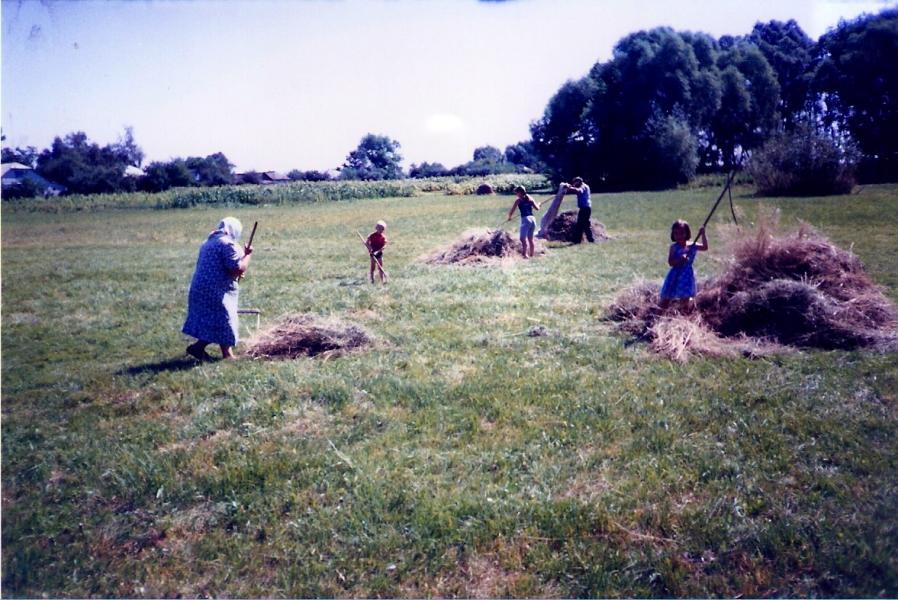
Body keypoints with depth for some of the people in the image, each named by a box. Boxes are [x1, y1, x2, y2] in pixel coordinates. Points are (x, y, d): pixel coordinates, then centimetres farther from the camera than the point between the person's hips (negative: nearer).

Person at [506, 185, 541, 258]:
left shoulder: (518, 200, 1)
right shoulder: (530, 198, 13)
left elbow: (512, 211, 2)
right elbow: (537, 208, 13)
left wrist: (509, 218, 20)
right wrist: (538, 204, 35)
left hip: (525, 219, -6)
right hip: (532, 219, 6)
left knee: (523, 238, -10)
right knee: (530, 238, 16)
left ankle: (525, 254, -23)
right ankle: (531, 255, 21)